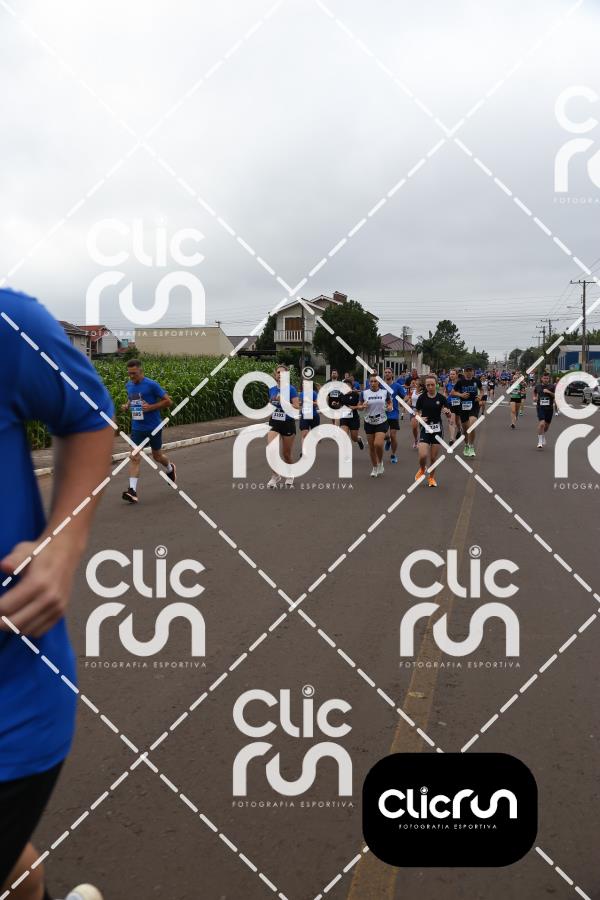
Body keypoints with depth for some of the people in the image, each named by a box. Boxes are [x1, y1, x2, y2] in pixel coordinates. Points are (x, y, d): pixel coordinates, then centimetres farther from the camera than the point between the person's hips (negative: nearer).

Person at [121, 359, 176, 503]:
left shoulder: (152, 385, -14)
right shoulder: (129, 385, 3)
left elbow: (168, 401, -11)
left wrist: (151, 407, -21)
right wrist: (126, 405, 1)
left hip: (154, 427, -4)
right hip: (137, 428, 4)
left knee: (157, 456, 14)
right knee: (134, 457, -10)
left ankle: (170, 469, 48)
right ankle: (132, 490, -13)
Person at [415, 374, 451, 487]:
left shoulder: (441, 398, -3)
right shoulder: (422, 397, -3)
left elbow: (449, 416, 1)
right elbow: (417, 412, 8)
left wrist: (447, 412, -21)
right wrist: (420, 418, -13)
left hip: (437, 429, 0)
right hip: (425, 428, 0)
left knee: (433, 457, 5)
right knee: (423, 455, -13)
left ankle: (431, 477, 28)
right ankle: (422, 469, 20)